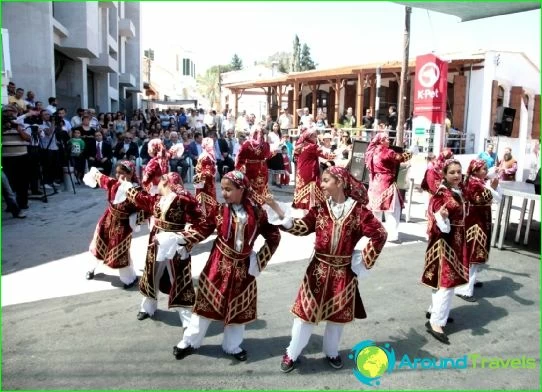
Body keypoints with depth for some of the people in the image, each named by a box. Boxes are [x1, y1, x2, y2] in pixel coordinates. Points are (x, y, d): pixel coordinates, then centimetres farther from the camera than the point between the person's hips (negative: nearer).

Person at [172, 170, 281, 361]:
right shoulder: (219, 210, -8)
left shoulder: (256, 212, -9)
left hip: (243, 267, 1)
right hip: (219, 264, -1)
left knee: (238, 306, 12)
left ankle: (232, 345, 32)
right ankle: (190, 341, 25)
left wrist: (260, 259, -7)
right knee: (206, 301, 6)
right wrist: (178, 238, -22)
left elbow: (274, 236, -3)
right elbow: (201, 230, -8)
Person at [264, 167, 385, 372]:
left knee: (338, 314, 15)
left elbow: (380, 234, -10)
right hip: (318, 269, 1)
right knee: (306, 311, 7)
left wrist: (364, 260, -10)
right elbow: (301, 227, -10)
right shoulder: (320, 208, -1)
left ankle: (331, 352, 38)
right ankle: (291, 353, 24)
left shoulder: (358, 210, -9)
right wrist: (277, 208, -19)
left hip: (343, 272, -1)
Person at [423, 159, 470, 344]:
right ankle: (435, 322, -5)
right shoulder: (441, 194, -19)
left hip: (456, 241, 9)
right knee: (448, 281, -9)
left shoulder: (458, 192, 7)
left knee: (444, 279, 18)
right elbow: (443, 228, -25)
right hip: (445, 242, -9)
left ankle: (435, 310, 33)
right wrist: (443, 218, -45)